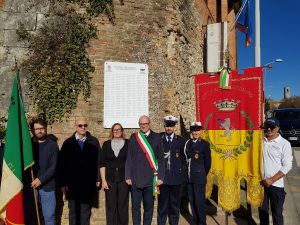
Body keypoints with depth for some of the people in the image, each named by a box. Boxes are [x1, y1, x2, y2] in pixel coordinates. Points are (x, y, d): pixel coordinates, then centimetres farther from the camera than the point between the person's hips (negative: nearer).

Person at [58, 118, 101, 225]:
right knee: (73, 211, 12)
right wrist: (62, 183, -4)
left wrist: (98, 178, -4)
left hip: (88, 183, 0)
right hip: (72, 183, 0)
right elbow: (62, 164, -1)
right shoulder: (68, 142, 1)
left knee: (86, 211, 11)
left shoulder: (93, 142, 0)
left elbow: (98, 161, -1)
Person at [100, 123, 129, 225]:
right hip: (110, 179, 1)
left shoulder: (128, 143, 3)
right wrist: (103, 180, -2)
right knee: (111, 206, 4)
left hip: (123, 179, -1)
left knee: (123, 206, 3)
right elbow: (102, 163, 5)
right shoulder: (106, 144, 7)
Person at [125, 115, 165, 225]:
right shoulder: (133, 137, 5)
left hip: (150, 178, -1)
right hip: (135, 178, 1)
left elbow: (161, 159, 2)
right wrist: (128, 176, 1)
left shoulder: (157, 137, 2)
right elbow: (129, 158, 5)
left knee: (149, 206, 10)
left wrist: (160, 177, -3)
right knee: (135, 206, 8)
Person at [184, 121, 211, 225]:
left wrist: (203, 174, 8)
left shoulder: (205, 144, -3)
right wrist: (187, 173, 10)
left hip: (199, 177, -4)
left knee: (199, 201, -1)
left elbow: (208, 162, 2)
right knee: (192, 201, 10)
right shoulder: (188, 143, 9)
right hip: (189, 177, 4)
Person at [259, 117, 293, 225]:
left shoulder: (284, 144, -8)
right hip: (261, 183, 3)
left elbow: (287, 166, -11)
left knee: (276, 212, 8)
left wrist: (272, 180, -16)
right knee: (262, 209, 16)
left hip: (276, 185, -3)